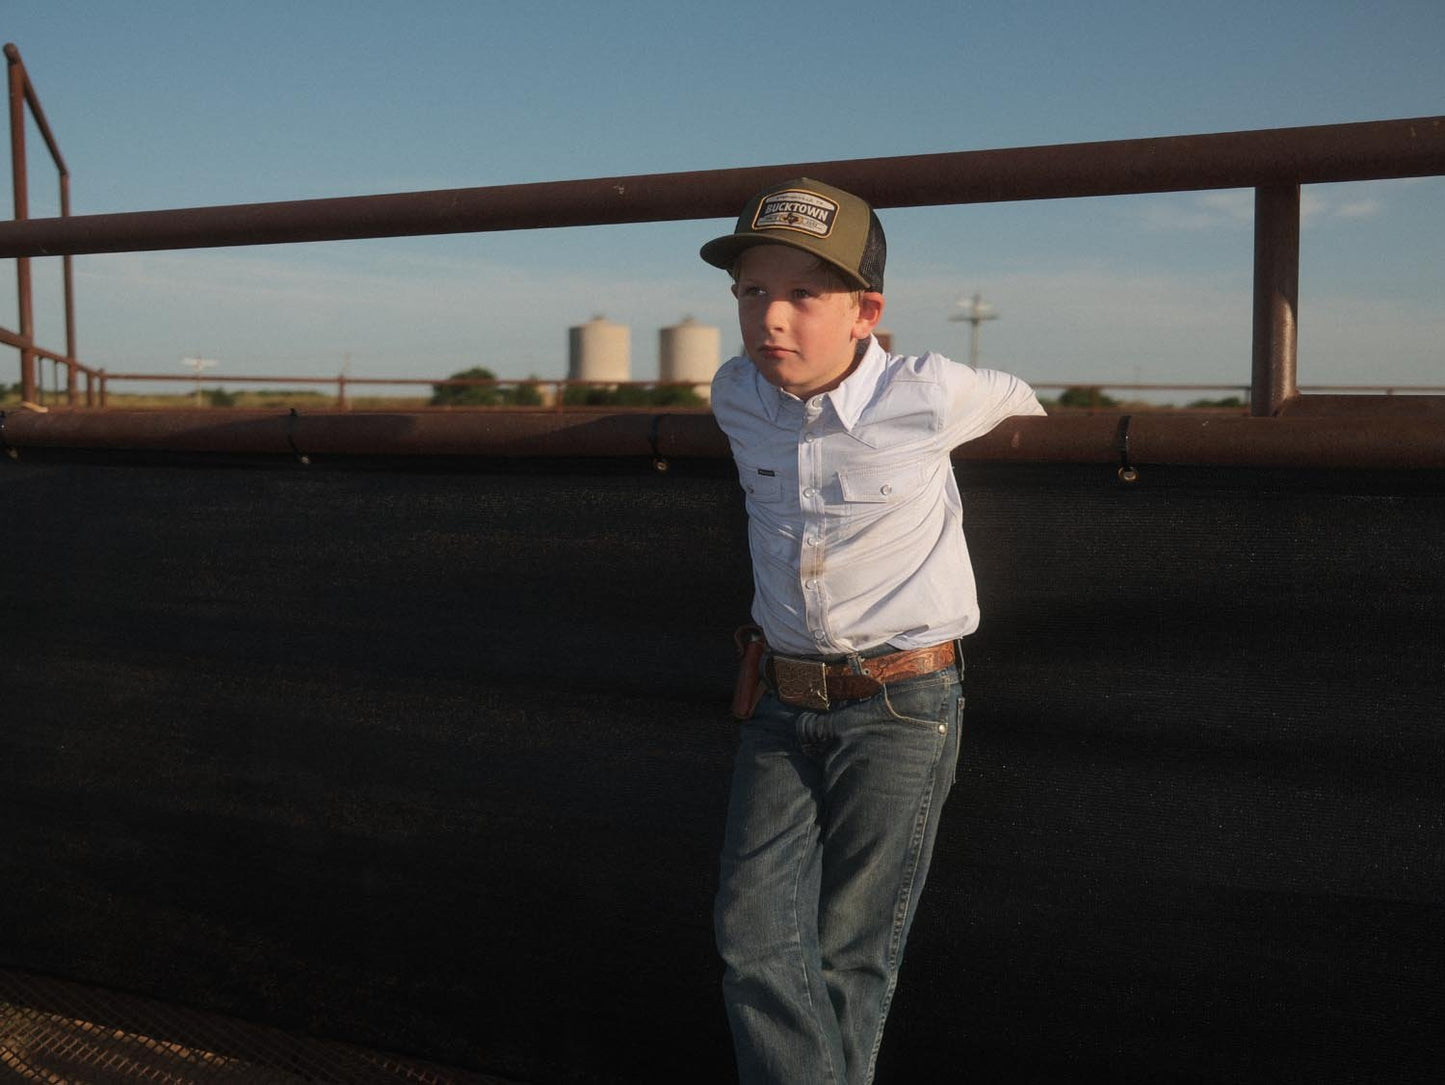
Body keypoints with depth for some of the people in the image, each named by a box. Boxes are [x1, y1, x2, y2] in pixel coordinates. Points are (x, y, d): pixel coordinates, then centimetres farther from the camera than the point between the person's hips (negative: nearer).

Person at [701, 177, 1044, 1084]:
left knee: (853, 951, 5)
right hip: (782, 703, 4)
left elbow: (1013, 398, 10)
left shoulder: (929, 397, -14)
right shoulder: (737, 398, -4)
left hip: (903, 705, -3)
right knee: (756, 937, -3)